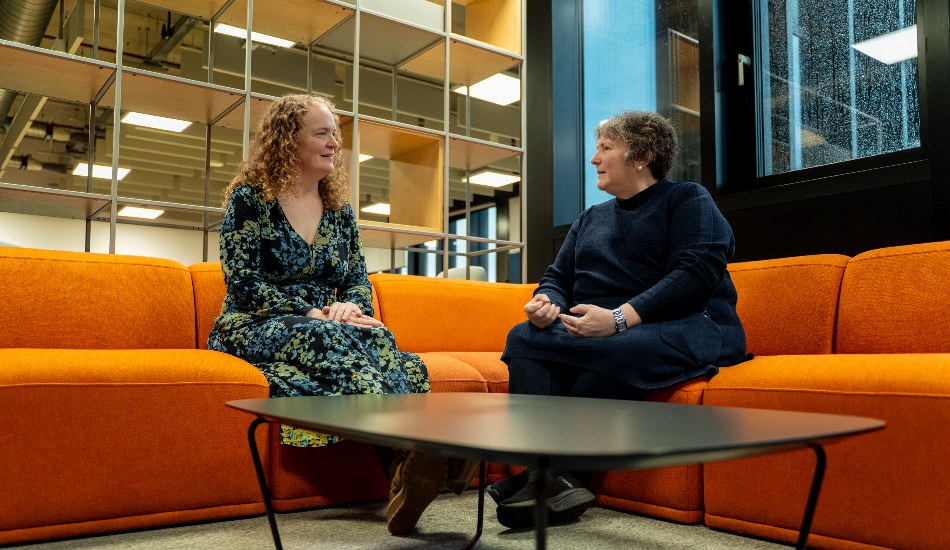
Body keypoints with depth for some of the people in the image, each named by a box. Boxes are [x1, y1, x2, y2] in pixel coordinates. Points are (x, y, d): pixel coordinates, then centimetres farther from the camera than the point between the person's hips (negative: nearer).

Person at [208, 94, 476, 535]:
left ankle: (408, 467, -53)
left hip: (327, 329, 4)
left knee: (378, 341, -31)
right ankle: (405, 455, -56)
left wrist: (349, 308, -15)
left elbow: (359, 279, 10)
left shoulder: (339, 209, 14)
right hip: (253, 330, -4)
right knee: (327, 340, -38)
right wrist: (314, 315, -21)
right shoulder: (249, 199, -2)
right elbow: (245, 285, -11)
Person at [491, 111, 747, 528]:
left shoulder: (687, 199, 4)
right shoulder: (590, 219, 25)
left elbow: (696, 274, -12)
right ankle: (556, 481, -33)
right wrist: (546, 304, -6)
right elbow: (558, 278, 21)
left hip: (688, 328, -6)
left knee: (615, 352, -38)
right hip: (597, 334, 6)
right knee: (523, 336, -20)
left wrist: (620, 318, -25)